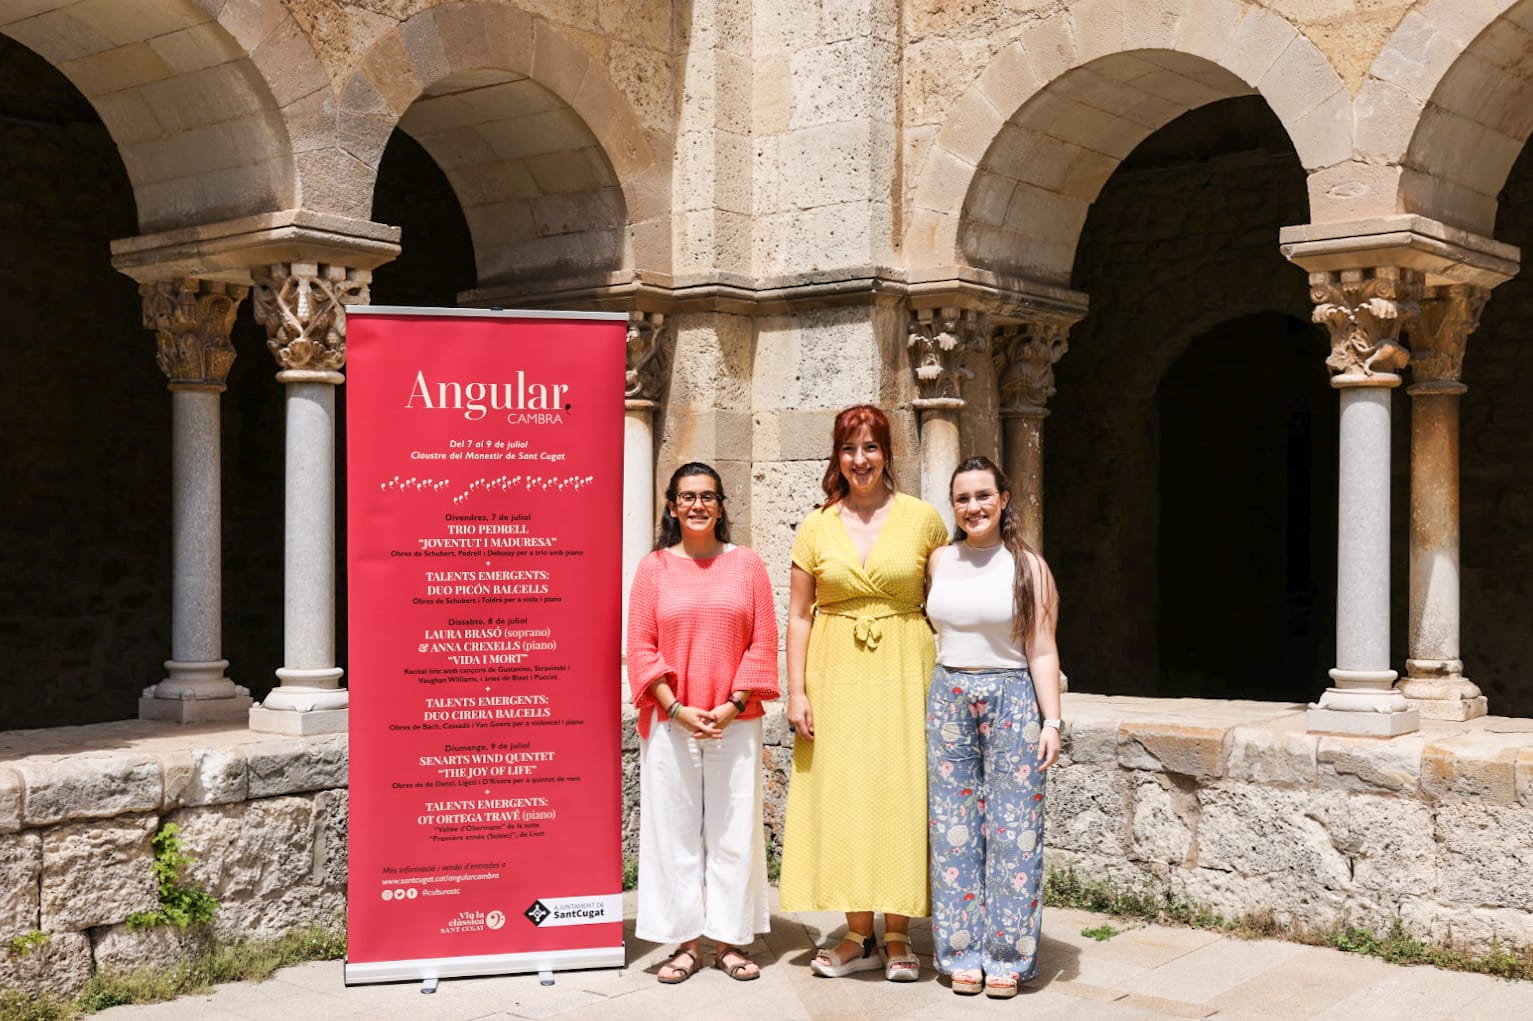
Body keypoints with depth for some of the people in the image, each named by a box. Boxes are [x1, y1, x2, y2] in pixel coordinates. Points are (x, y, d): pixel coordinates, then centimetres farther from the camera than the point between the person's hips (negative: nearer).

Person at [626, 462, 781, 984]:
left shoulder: (746, 564, 5)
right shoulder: (654, 567, 4)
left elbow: (763, 643, 2)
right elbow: (640, 647, 0)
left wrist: (733, 706, -8)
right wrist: (676, 709, -10)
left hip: (734, 722, 0)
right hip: (670, 723, 0)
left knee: (734, 830, 4)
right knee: (674, 829, 3)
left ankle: (730, 940, 15)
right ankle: (686, 941, 13)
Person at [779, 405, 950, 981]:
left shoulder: (922, 519, 1)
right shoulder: (817, 527, 6)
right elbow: (798, 614, 6)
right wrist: (797, 692, -1)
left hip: (903, 671, -2)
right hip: (836, 672, 2)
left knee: (899, 794, -1)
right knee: (841, 797, 3)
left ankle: (897, 938, 11)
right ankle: (860, 937, 14)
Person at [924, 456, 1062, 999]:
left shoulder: (1027, 566, -2)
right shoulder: (938, 562, 7)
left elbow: (1041, 649, -3)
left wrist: (1051, 720, -9)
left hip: (1012, 698, -3)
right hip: (949, 698, 3)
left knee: (1012, 830, 0)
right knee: (954, 829, 5)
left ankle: (1007, 957, 10)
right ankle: (963, 953, 14)